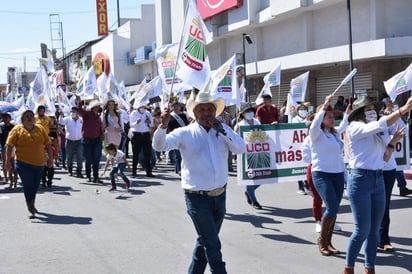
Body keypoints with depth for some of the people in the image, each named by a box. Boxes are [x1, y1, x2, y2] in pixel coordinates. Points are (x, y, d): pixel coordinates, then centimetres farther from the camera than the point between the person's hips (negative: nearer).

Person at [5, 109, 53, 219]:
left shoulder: (40, 129, 9)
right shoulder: (17, 130, -1)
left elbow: (48, 144, 12)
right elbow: (9, 145, -5)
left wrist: (50, 158, 7)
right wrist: (8, 160, -13)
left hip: (39, 163, 4)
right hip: (24, 164, -4)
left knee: (35, 186, 14)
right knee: (28, 186, -8)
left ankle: (32, 205, 33)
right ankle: (31, 210, -3)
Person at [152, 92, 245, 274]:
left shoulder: (223, 131, 3)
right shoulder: (185, 133, -8)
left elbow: (241, 149, -9)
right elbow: (159, 145, -17)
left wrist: (221, 130, -17)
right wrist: (163, 126, -35)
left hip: (220, 195, 5)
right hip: (197, 198, -5)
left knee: (206, 240, 19)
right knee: (212, 244, -1)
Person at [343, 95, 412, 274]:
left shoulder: (376, 133, 16)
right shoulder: (355, 127, -5)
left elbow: (384, 159, 17)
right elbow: (379, 125, -22)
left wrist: (393, 142, 4)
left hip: (378, 180, 7)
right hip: (360, 179, -7)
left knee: (374, 230, 9)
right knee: (362, 230, -5)